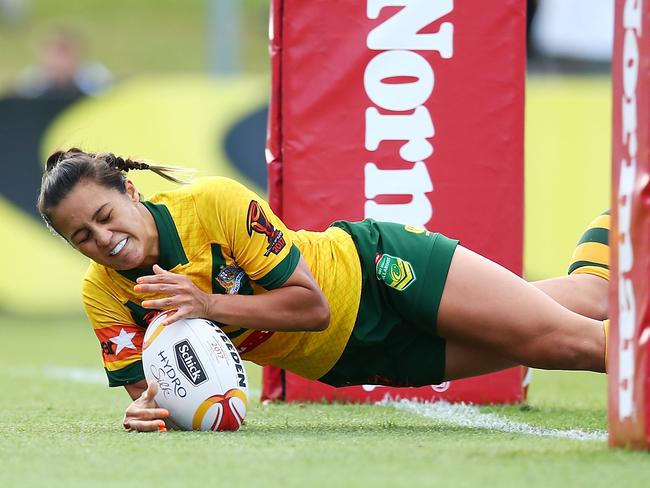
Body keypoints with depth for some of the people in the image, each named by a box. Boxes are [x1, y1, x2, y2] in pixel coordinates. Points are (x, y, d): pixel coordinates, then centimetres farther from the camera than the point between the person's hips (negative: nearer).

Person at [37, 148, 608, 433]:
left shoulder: (214, 203, -28)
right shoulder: (104, 294, -14)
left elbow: (311, 301, -25)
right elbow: (142, 386, -11)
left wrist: (211, 305, -37)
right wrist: (146, 406, -35)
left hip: (377, 270, -5)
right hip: (346, 361, 5)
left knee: (569, 339, -6)